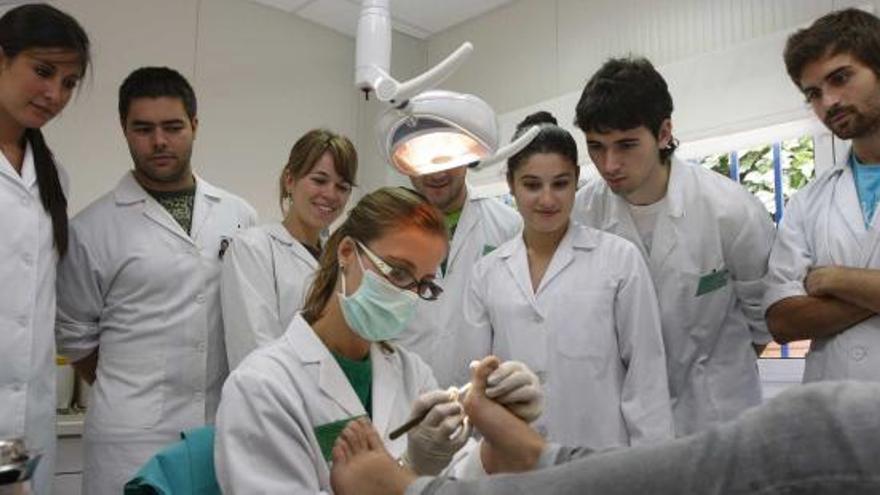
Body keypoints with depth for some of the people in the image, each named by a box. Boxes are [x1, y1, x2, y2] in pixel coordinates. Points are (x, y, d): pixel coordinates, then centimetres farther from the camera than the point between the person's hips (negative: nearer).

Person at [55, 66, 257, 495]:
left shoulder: (239, 217, 4)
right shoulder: (91, 229, -4)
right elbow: (75, 336, 4)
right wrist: (128, 399, 10)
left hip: (225, 427, 3)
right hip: (130, 439, -2)